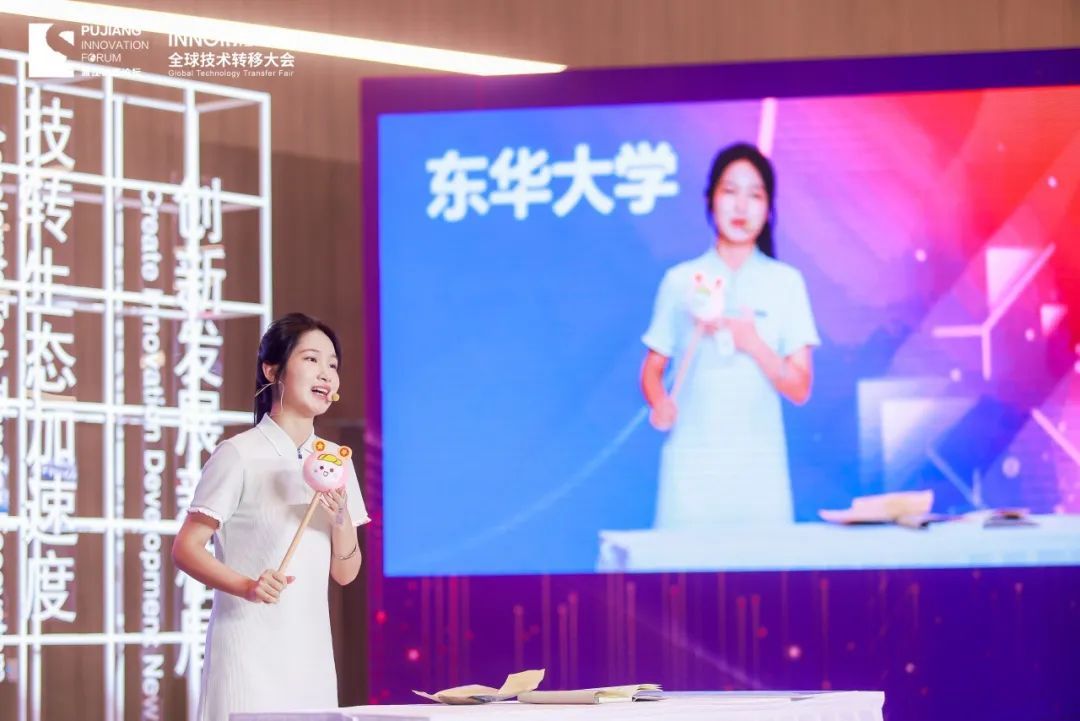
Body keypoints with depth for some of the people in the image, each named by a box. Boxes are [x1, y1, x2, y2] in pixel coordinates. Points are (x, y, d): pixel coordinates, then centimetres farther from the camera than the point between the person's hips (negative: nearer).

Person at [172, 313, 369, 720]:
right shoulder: (238, 455, -7)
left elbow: (345, 573, 13)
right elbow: (185, 549, -9)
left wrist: (341, 521, -6)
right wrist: (245, 586, -24)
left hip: (311, 653, 6)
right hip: (249, 651, -6)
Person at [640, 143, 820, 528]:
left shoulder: (786, 282, 6)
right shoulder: (680, 280, 7)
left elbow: (800, 388, 2)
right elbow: (652, 369, 11)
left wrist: (753, 343, -14)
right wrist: (660, 403, -11)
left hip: (760, 467, 0)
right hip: (690, 464, 0)